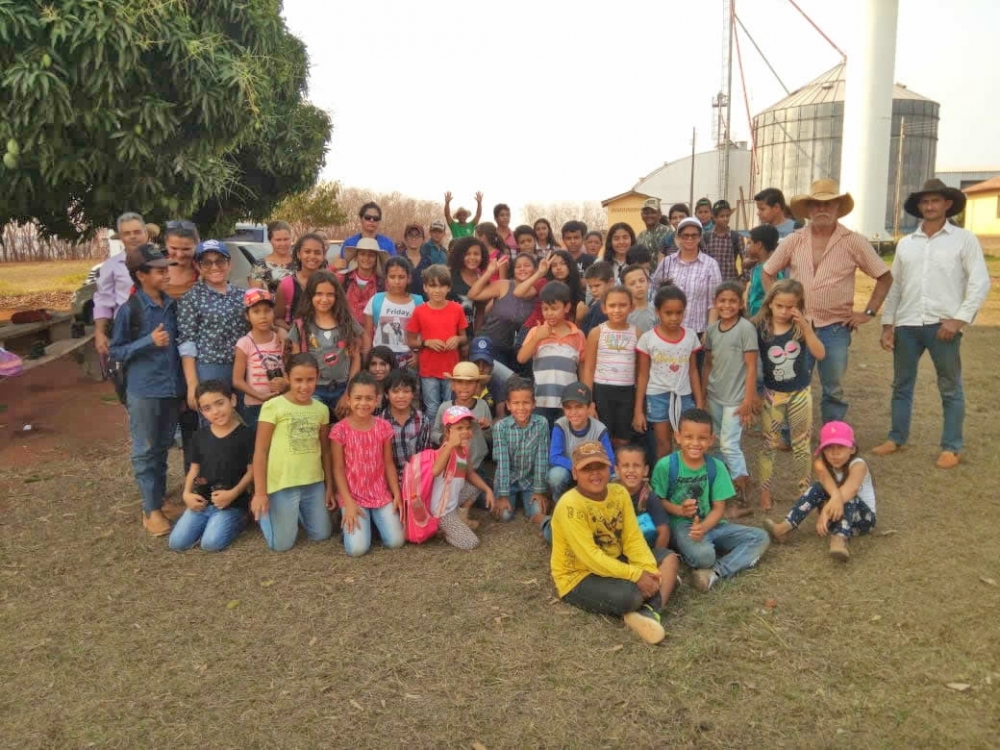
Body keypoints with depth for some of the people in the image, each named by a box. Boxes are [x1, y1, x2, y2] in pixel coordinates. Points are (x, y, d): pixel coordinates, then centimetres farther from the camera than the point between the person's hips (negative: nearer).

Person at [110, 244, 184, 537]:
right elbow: (115, 351, -6)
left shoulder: (172, 306, 4)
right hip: (144, 391, -5)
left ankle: (160, 500, 30)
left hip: (171, 389, 5)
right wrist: (149, 341, -19)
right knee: (145, 451, 5)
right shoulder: (129, 309, -10)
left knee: (163, 448, 16)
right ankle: (150, 510, 13)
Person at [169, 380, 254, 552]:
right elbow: (194, 468, 12)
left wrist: (233, 494, -21)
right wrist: (187, 493, -4)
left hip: (232, 503, -5)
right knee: (176, 543, -7)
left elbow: (252, 470, -8)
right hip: (202, 501, 5)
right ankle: (208, 521, 17)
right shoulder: (200, 435, 6)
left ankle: (235, 521, 7)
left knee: (211, 543, -21)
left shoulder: (246, 434, -9)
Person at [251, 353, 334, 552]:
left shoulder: (321, 409, 2)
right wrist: (260, 493, -11)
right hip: (282, 484, -4)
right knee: (282, 544, 2)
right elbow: (260, 451, -9)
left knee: (322, 535, 12)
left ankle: (297, 512, 39)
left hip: (314, 483, 4)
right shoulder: (273, 406, -12)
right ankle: (263, 512, 30)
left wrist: (329, 486, 11)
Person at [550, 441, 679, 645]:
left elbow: (633, 539, -4)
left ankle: (649, 612, -19)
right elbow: (590, 557, -28)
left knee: (668, 558, -1)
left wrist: (649, 571, -20)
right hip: (579, 576, -8)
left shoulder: (619, 493, -4)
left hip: (614, 563, 8)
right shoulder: (570, 505, -25)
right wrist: (636, 575, -28)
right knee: (632, 593, -33)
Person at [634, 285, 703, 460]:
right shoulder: (648, 338, -8)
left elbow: (693, 371, 6)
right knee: (663, 444, 5)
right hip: (657, 396, -2)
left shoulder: (691, 336, -1)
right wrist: (638, 410, -4)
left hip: (684, 396, 2)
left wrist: (699, 404, 5)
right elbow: (643, 376, -3)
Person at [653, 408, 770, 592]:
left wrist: (703, 527, -22)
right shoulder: (666, 465, -12)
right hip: (679, 525, -5)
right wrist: (680, 510, -23)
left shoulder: (716, 467, -2)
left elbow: (719, 508, -3)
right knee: (703, 555, -38)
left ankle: (716, 571, -19)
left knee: (760, 538, -9)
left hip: (708, 524, 6)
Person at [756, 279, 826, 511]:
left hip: (800, 394, 1)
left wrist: (805, 325, -29)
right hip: (772, 394, -1)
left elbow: (820, 354, -23)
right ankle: (764, 493, 17)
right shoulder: (761, 329, -11)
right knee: (769, 445, 7)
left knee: (801, 445, 13)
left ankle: (806, 489, 28)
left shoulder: (801, 328, -9)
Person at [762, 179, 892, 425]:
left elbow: (885, 277, 4)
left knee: (834, 390, 9)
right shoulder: (794, 241, 2)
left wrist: (868, 313, -1)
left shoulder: (854, 242, -4)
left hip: (835, 328, -1)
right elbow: (767, 273, 12)